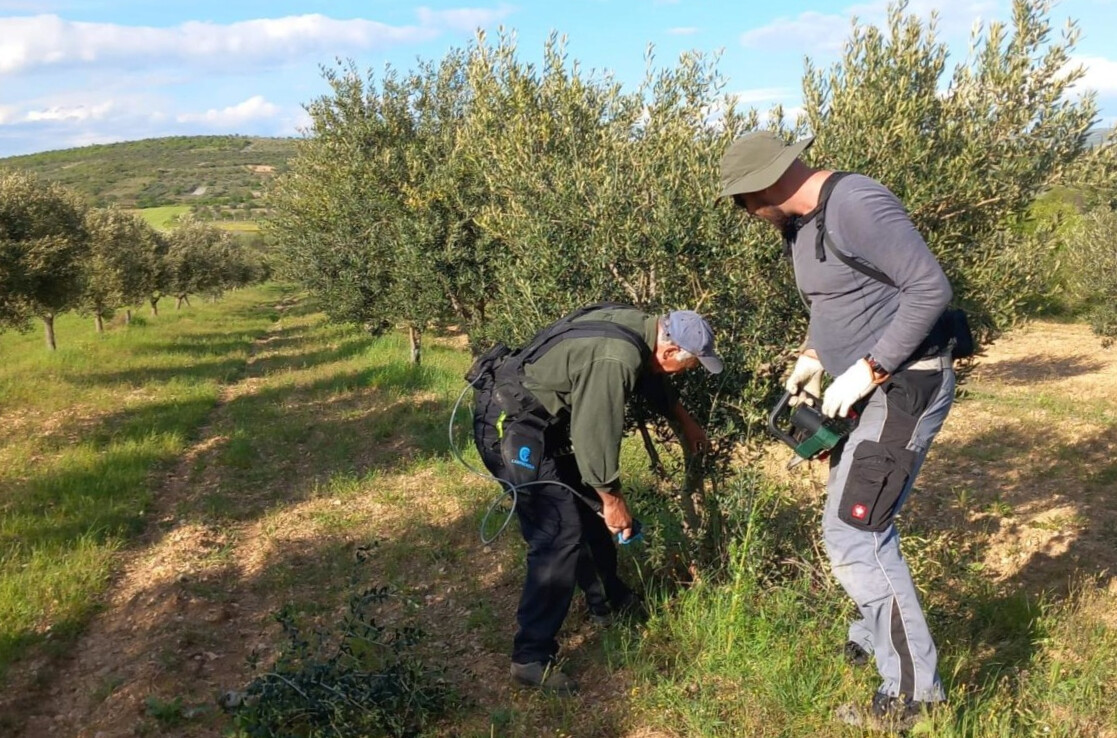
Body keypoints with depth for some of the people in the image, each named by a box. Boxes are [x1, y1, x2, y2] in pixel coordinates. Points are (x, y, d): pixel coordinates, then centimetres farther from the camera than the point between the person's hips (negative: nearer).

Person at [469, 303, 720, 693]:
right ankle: (531, 658, -4)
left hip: (535, 416, 11)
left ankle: (609, 599, 39)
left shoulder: (637, 325, 2)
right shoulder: (614, 361, -29)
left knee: (589, 505, 19)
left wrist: (685, 421, 35)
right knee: (561, 533, -12)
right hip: (509, 424, -11)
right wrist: (614, 500, -8)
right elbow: (595, 437, -23)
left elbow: (652, 377, 23)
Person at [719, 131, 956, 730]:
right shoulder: (798, 224, 9)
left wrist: (866, 371, -23)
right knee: (859, 518, 20)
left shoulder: (857, 206, -22)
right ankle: (876, 636, 40)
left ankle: (912, 688, 4)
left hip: (906, 384, -10)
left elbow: (931, 288, -24)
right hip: (871, 386, 10)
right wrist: (812, 355, 7)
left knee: (852, 533, -9)